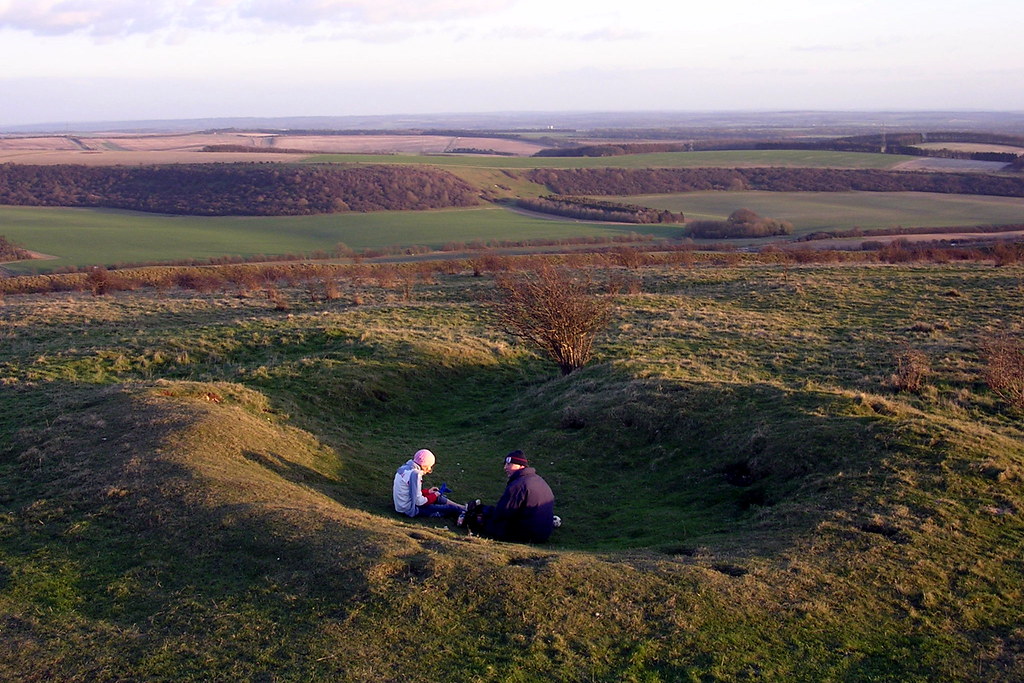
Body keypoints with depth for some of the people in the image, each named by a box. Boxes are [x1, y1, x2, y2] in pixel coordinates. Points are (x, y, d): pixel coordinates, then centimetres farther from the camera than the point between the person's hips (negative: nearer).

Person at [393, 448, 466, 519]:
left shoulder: (405, 467, 4)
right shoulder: (414, 474, -24)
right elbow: (419, 501, -24)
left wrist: (427, 491, 10)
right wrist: (433, 496, -8)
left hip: (403, 505, 10)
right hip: (411, 510, -10)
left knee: (438, 497, 18)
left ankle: (462, 508, 24)